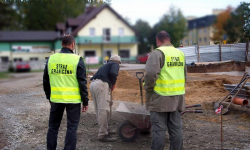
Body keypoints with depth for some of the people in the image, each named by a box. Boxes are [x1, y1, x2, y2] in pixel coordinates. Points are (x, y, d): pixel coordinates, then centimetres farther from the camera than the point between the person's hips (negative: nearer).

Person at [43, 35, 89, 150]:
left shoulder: (51, 59, 4)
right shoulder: (77, 60, -8)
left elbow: (46, 81, 10)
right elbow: (82, 83, -9)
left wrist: (49, 97, 22)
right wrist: (85, 101, -1)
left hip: (56, 99, 4)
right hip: (73, 100, -3)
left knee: (53, 127, 16)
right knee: (72, 128, 6)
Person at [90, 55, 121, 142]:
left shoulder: (105, 66, 34)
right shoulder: (115, 64, 10)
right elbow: (112, 73, -15)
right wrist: (113, 83, 5)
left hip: (93, 84, 9)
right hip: (101, 84, -9)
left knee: (99, 109, 17)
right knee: (103, 110, -8)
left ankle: (105, 129, 30)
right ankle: (103, 135, -7)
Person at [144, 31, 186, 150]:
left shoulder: (158, 53, -11)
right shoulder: (180, 53, 12)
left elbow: (151, 73, -22)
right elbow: (184, 75, 18)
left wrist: (148, 88, -7)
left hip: (161, 98, -6)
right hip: (177, 97, 7)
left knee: (159, 129, -1)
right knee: (176, 127, 11)